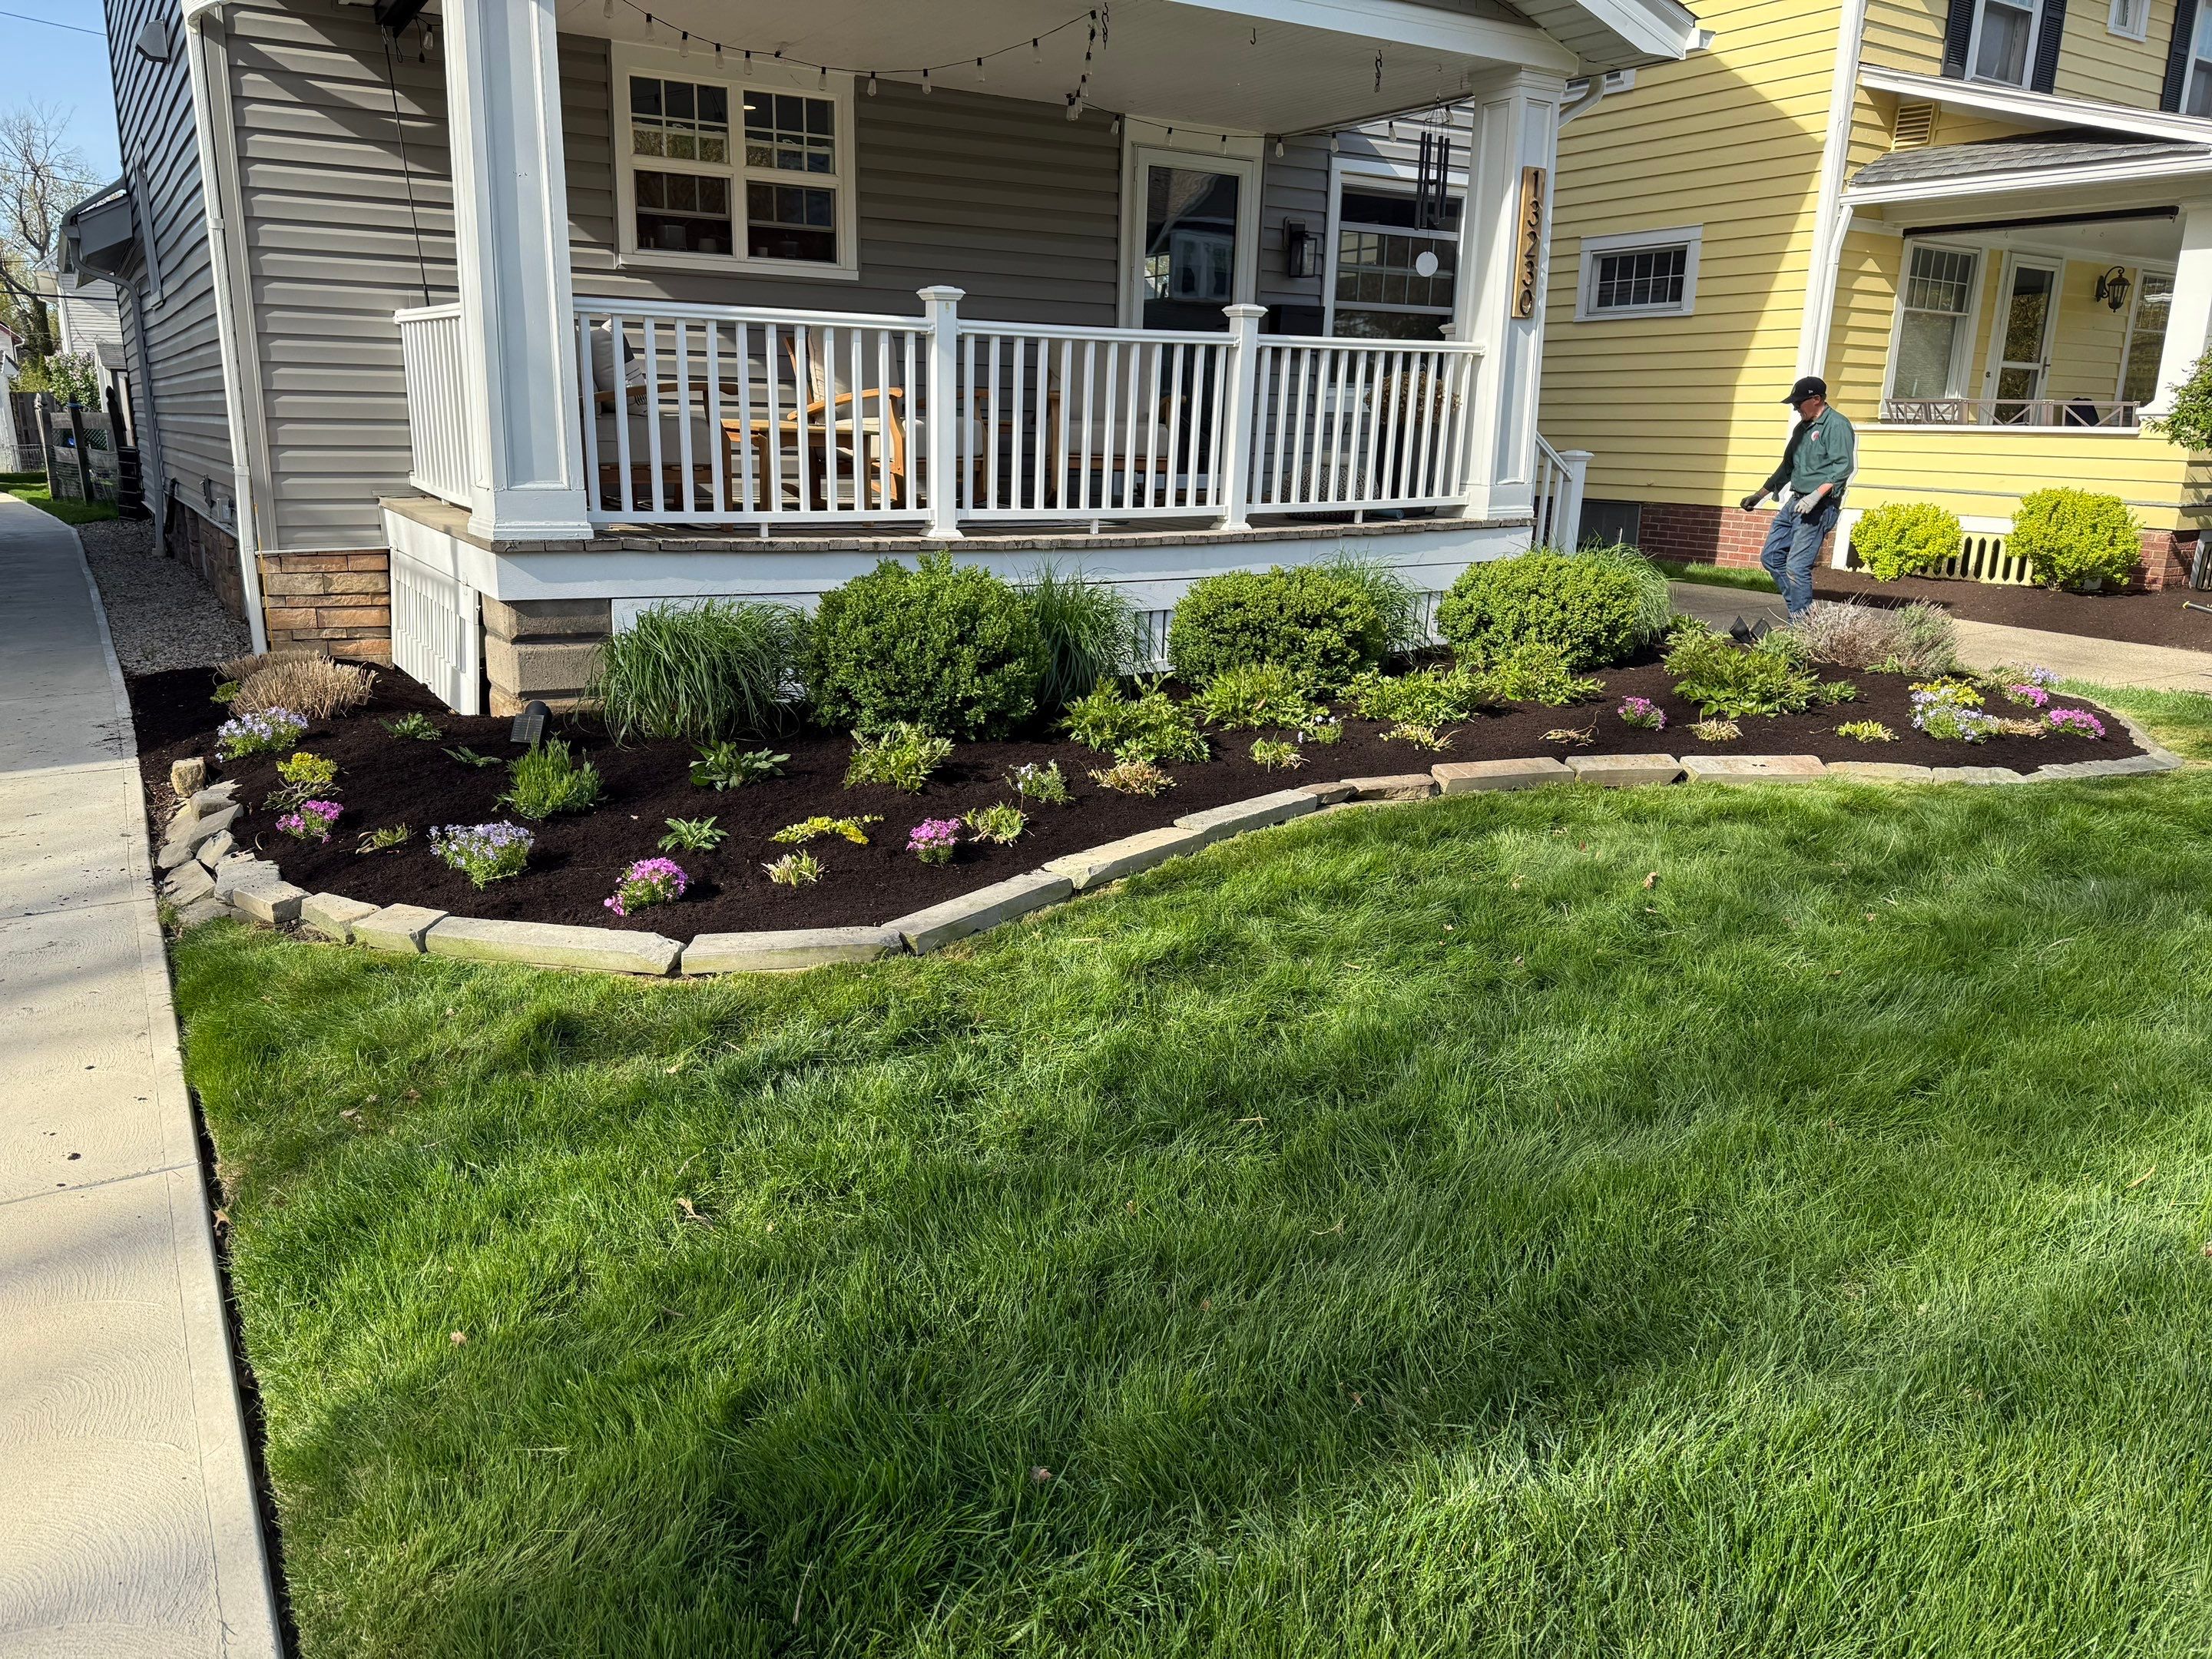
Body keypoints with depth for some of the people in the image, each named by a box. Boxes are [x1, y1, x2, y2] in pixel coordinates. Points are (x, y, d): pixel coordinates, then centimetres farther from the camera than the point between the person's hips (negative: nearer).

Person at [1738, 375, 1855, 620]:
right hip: (1795, 503, 10)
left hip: (1820, 506, -10)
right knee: (1771, 556, 9)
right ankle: (1800, 611, 15)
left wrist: (1816, 495, -29)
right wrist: (1759, 495, 27)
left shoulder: (1836, 425, -9)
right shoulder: (1801, 428, 19)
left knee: (1796, 566, -15)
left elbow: (1842, 467, -18)